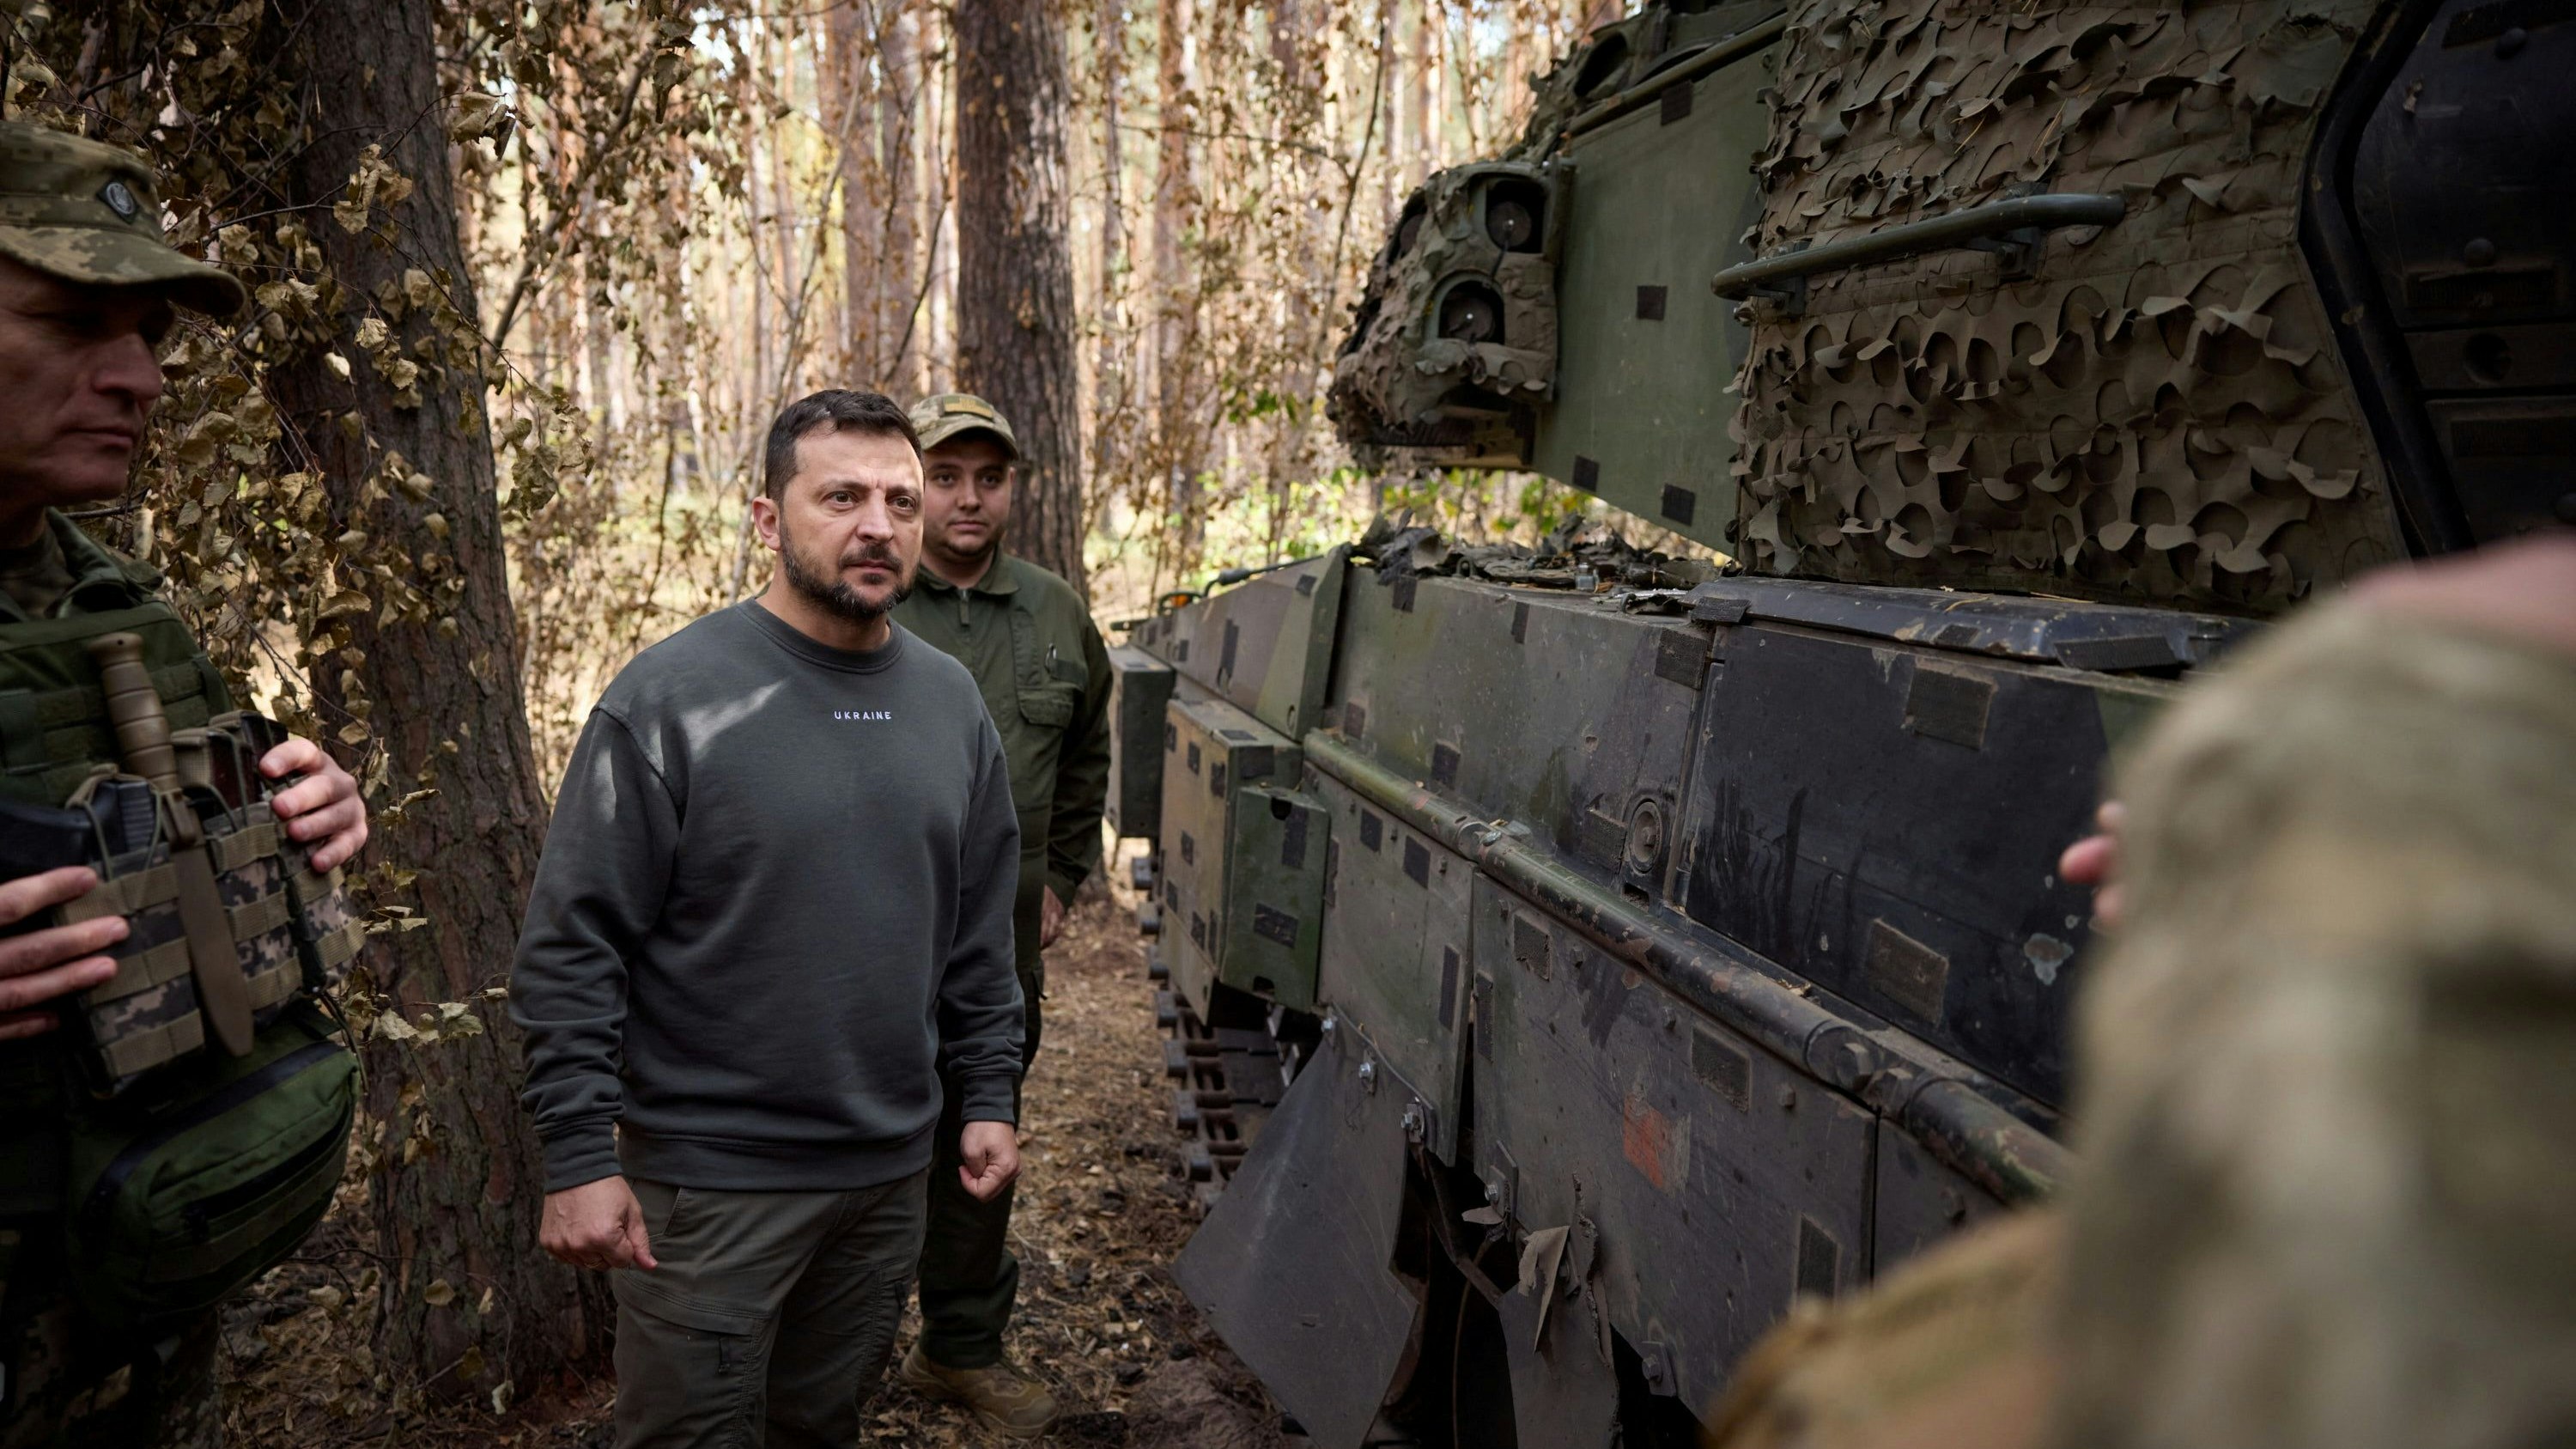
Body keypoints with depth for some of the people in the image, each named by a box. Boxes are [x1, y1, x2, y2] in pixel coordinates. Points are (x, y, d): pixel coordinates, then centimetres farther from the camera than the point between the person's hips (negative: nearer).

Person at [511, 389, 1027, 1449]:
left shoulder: (950, 699, 5)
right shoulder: (671, 696, -13)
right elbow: (570, 947, -12)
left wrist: (989, 1097, 9)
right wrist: (579, 1158, -15)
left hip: (891, 1168, 5)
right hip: (711, 1180, -5)